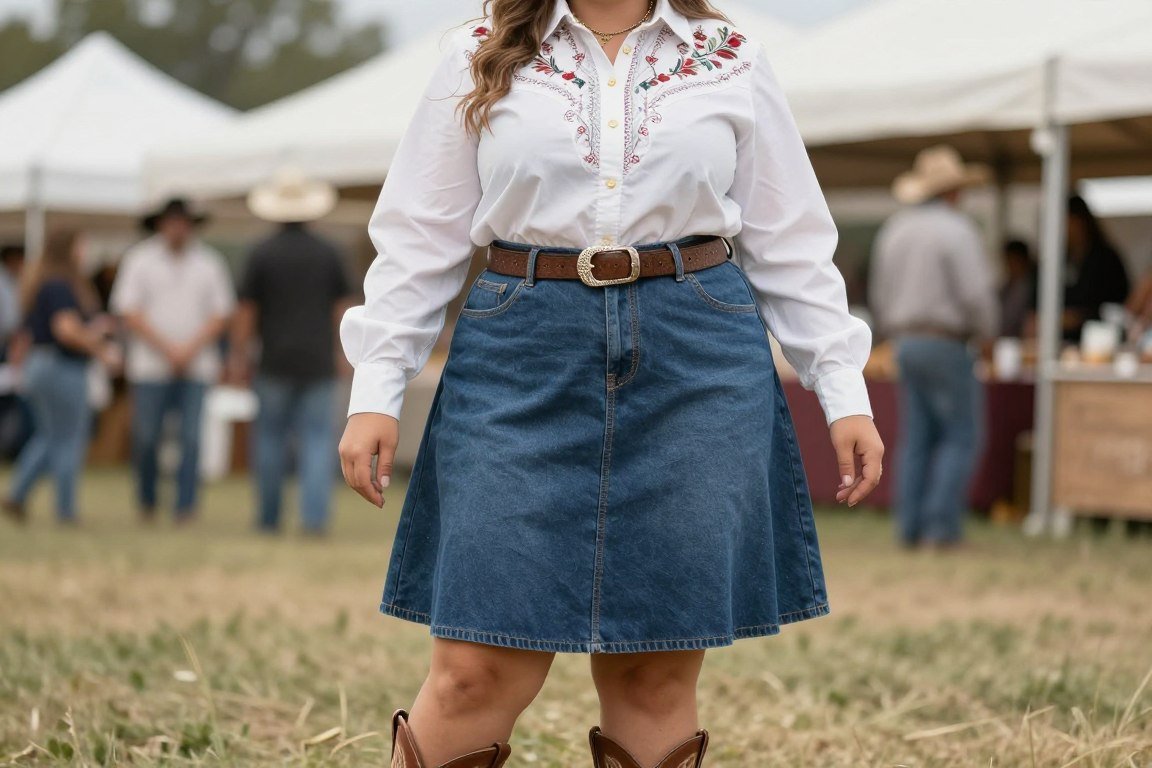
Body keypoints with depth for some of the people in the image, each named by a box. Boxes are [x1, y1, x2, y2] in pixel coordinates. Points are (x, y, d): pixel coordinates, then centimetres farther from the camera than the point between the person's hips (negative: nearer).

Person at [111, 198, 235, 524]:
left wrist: (190, 349, -7)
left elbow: (220, 314, 7)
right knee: (146, 437, -1)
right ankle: (147, 502, 18)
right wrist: (167, 348, -9)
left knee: (191, 438, -8)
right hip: (150, 365, -1)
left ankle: (186, 506, -5)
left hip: (196, 365, 1)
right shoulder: (139, 260, 5)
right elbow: (129, 312, -1)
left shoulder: (209, 263, 10)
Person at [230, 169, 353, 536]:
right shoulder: (329, 254, 2)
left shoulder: (262, 254, -4)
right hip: (319, 362, 1)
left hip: (276, 362, -1)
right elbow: (341, 309, 6)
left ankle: (269, 518, 13)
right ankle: (315, 516, -12)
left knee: (270, 438, 9)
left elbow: (246, 313, -3)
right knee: (318, 438, 0)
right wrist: (335, 352, 18)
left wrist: (239, 357, 6)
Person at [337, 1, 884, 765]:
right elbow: (421, 237, 8)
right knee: (480, 670, -7)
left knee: (658, 672, 2)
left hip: (698, 361, 1)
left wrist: (844, 392, 7)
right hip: (521, 359, -1)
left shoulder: (733, 62, 10)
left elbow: (789, 243, 12)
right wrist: (375, 391, 1)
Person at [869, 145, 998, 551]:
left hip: (906, 344, 7)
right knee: (961, 438, -1)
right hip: (947, 344, -7)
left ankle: (911, 525, 4)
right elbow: (975, 292, -18)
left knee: (916, 440, 9)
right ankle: (942, 524, -8)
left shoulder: (893, 231, 12)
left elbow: (878, 294, 17)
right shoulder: (956, 229, -12)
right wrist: (985, 332, -2)